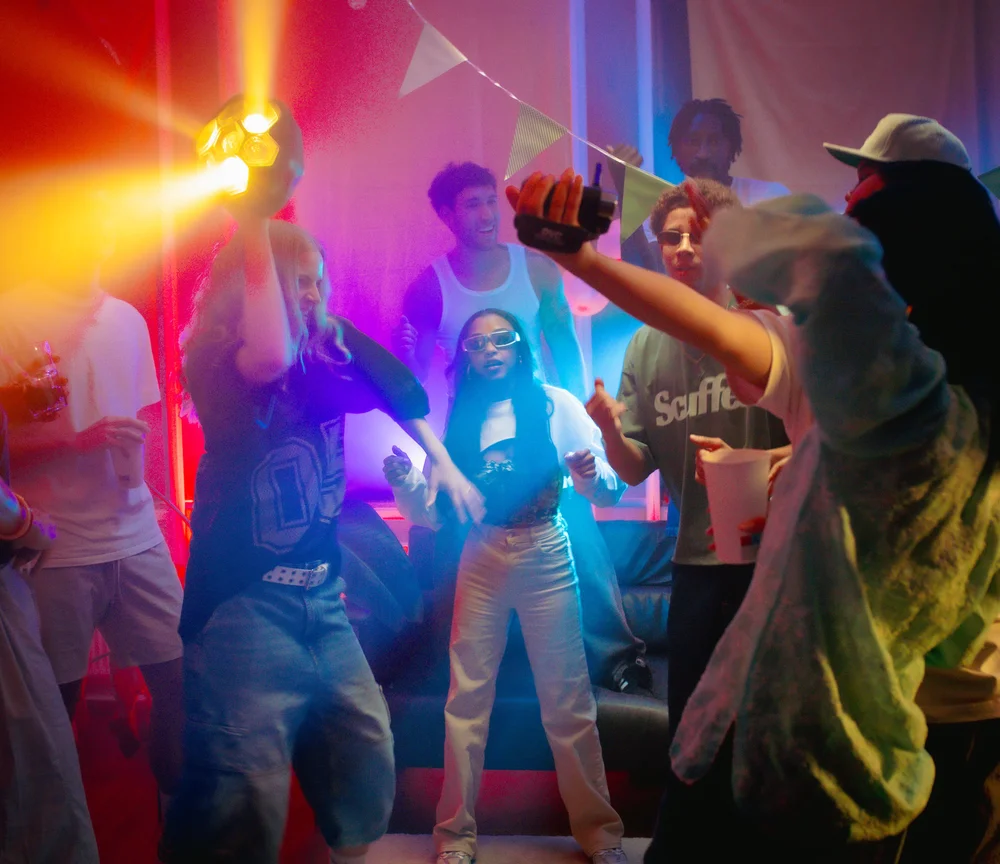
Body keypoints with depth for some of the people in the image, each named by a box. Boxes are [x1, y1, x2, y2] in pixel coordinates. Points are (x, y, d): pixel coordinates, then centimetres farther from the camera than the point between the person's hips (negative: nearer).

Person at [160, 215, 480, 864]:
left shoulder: (330, 350, 6)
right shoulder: (216, 361, -12)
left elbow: (399, 390, 22)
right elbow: (269, 357, -36)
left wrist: (444, 465, 18)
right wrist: (254, 224, -32)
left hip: (322, 599, 7)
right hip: (247, 606, -7)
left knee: (368, 760, 15)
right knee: (247, 805, -7)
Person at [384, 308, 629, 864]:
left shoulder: (555, 405, 0)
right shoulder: (459, 420, 8)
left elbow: (611, 489, -5)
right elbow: (435, 514, 5)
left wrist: (592, 476, -28)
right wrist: (406, 483, -14)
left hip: (547, 560, -2)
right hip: (481, 565, 2)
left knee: (568, 700, 2)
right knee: (466, 700, 4)